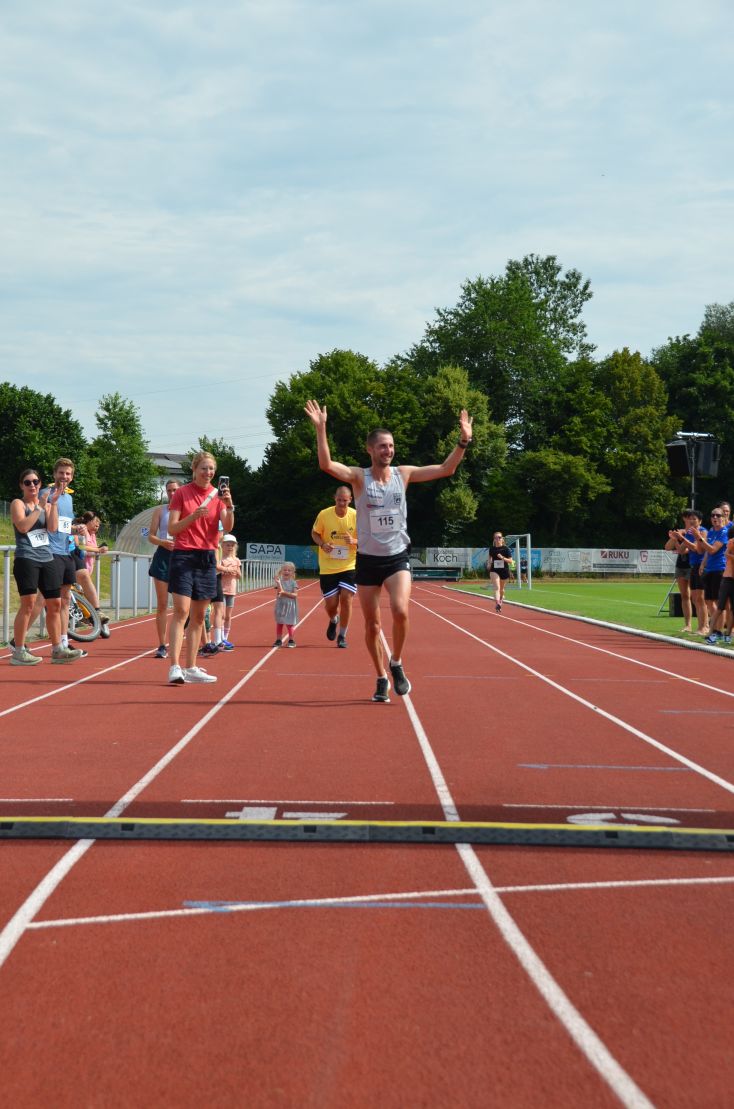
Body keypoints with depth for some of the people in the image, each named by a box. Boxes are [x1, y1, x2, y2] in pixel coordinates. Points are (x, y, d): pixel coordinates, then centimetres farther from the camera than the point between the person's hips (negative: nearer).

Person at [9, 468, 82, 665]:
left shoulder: (45, 504, 16)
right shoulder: (18, 503, 1)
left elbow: (52, 527, 1)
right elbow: (23, 526, -16)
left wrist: (54, 503, -7)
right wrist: (40, 506, -14)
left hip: (47, 559, 6)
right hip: (26, 558, -6)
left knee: (55, 604, 6)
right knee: (28, 603, -12)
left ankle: (57, 649, 13)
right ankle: (18, 652, -10)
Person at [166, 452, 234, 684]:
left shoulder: (218, 494, 9)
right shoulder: (181, 493, -1)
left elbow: (228, 527, -3)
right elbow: (172, 528, -6)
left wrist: (229, 505, -19)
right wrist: (193, 516, -20)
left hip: (207, 558, 5)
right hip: (183, 555, -5)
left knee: (198, 615, 8)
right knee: (181, 610, -14)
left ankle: (191, 668, 13)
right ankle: (175, 667, -19)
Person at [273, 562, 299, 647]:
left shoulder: (293, 583, -1)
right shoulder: (279, 582, 1)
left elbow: (295, 595, -9)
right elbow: (278, 594, -9)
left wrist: (285, 593, -19)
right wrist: (278, 584, -22)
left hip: (290, 606, -2)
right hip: (280, 605, 2)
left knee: (290, 624, 1)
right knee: (279, 623, 5)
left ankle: (291, 640, 12)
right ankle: (278, 640, 14)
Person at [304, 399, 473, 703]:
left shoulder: (404, 474, 2)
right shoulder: (359, 476, -5)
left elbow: (445, 469, 2)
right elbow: (326, 464, -22)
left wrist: (463, 441, -11)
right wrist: (321, 429, -33)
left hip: (397, 557, 0)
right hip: (368, 560, 0)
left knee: (400, 612, -22)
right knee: (372, 625, 6)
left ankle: (396, 663, 3)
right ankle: (382, 678, 23)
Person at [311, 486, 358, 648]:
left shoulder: (356, 516, -8)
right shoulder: (324, 515, -8)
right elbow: (314, 533, 6)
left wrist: (354, 541, -21)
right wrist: (322, 544, -14)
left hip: (349, 566, 0)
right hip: (327, 567, 0)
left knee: (346, 599, -10)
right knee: (330, 604, 3)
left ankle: (342, 636, 7)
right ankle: (333, 620, 39)